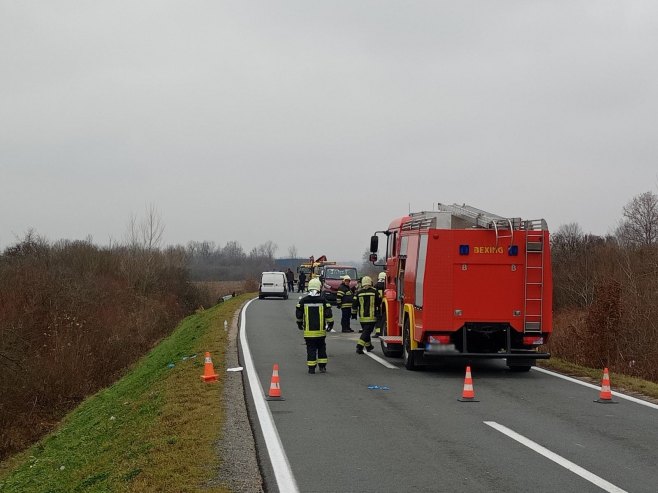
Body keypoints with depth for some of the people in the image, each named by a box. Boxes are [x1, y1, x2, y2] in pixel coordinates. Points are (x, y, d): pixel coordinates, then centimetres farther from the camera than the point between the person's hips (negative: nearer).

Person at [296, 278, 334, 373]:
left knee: (311, 349, 5)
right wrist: (330, 324, 9)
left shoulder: (303, 301, -2)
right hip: (320, 330, 0)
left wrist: (299, 324, 23)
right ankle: (322, 366, 14)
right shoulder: (323, 300, -6)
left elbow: (298, 314, 6)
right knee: (321, 348, 14)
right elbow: (328, 314, -6)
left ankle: (311, 368, 3)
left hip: (308, 331, 0)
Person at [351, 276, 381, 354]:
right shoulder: (374, 292, -4)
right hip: (371, 316, -3)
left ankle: (368, 346, 34)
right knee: (367, 332, -5)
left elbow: (354, 304, 3)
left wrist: (354, 313, 14)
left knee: (366, 331, 21)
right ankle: (359, 347, -19)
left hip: (362, 317, 3)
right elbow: (379, 303, 4)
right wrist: (380, 312, 19)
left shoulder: (358, 292, 1)